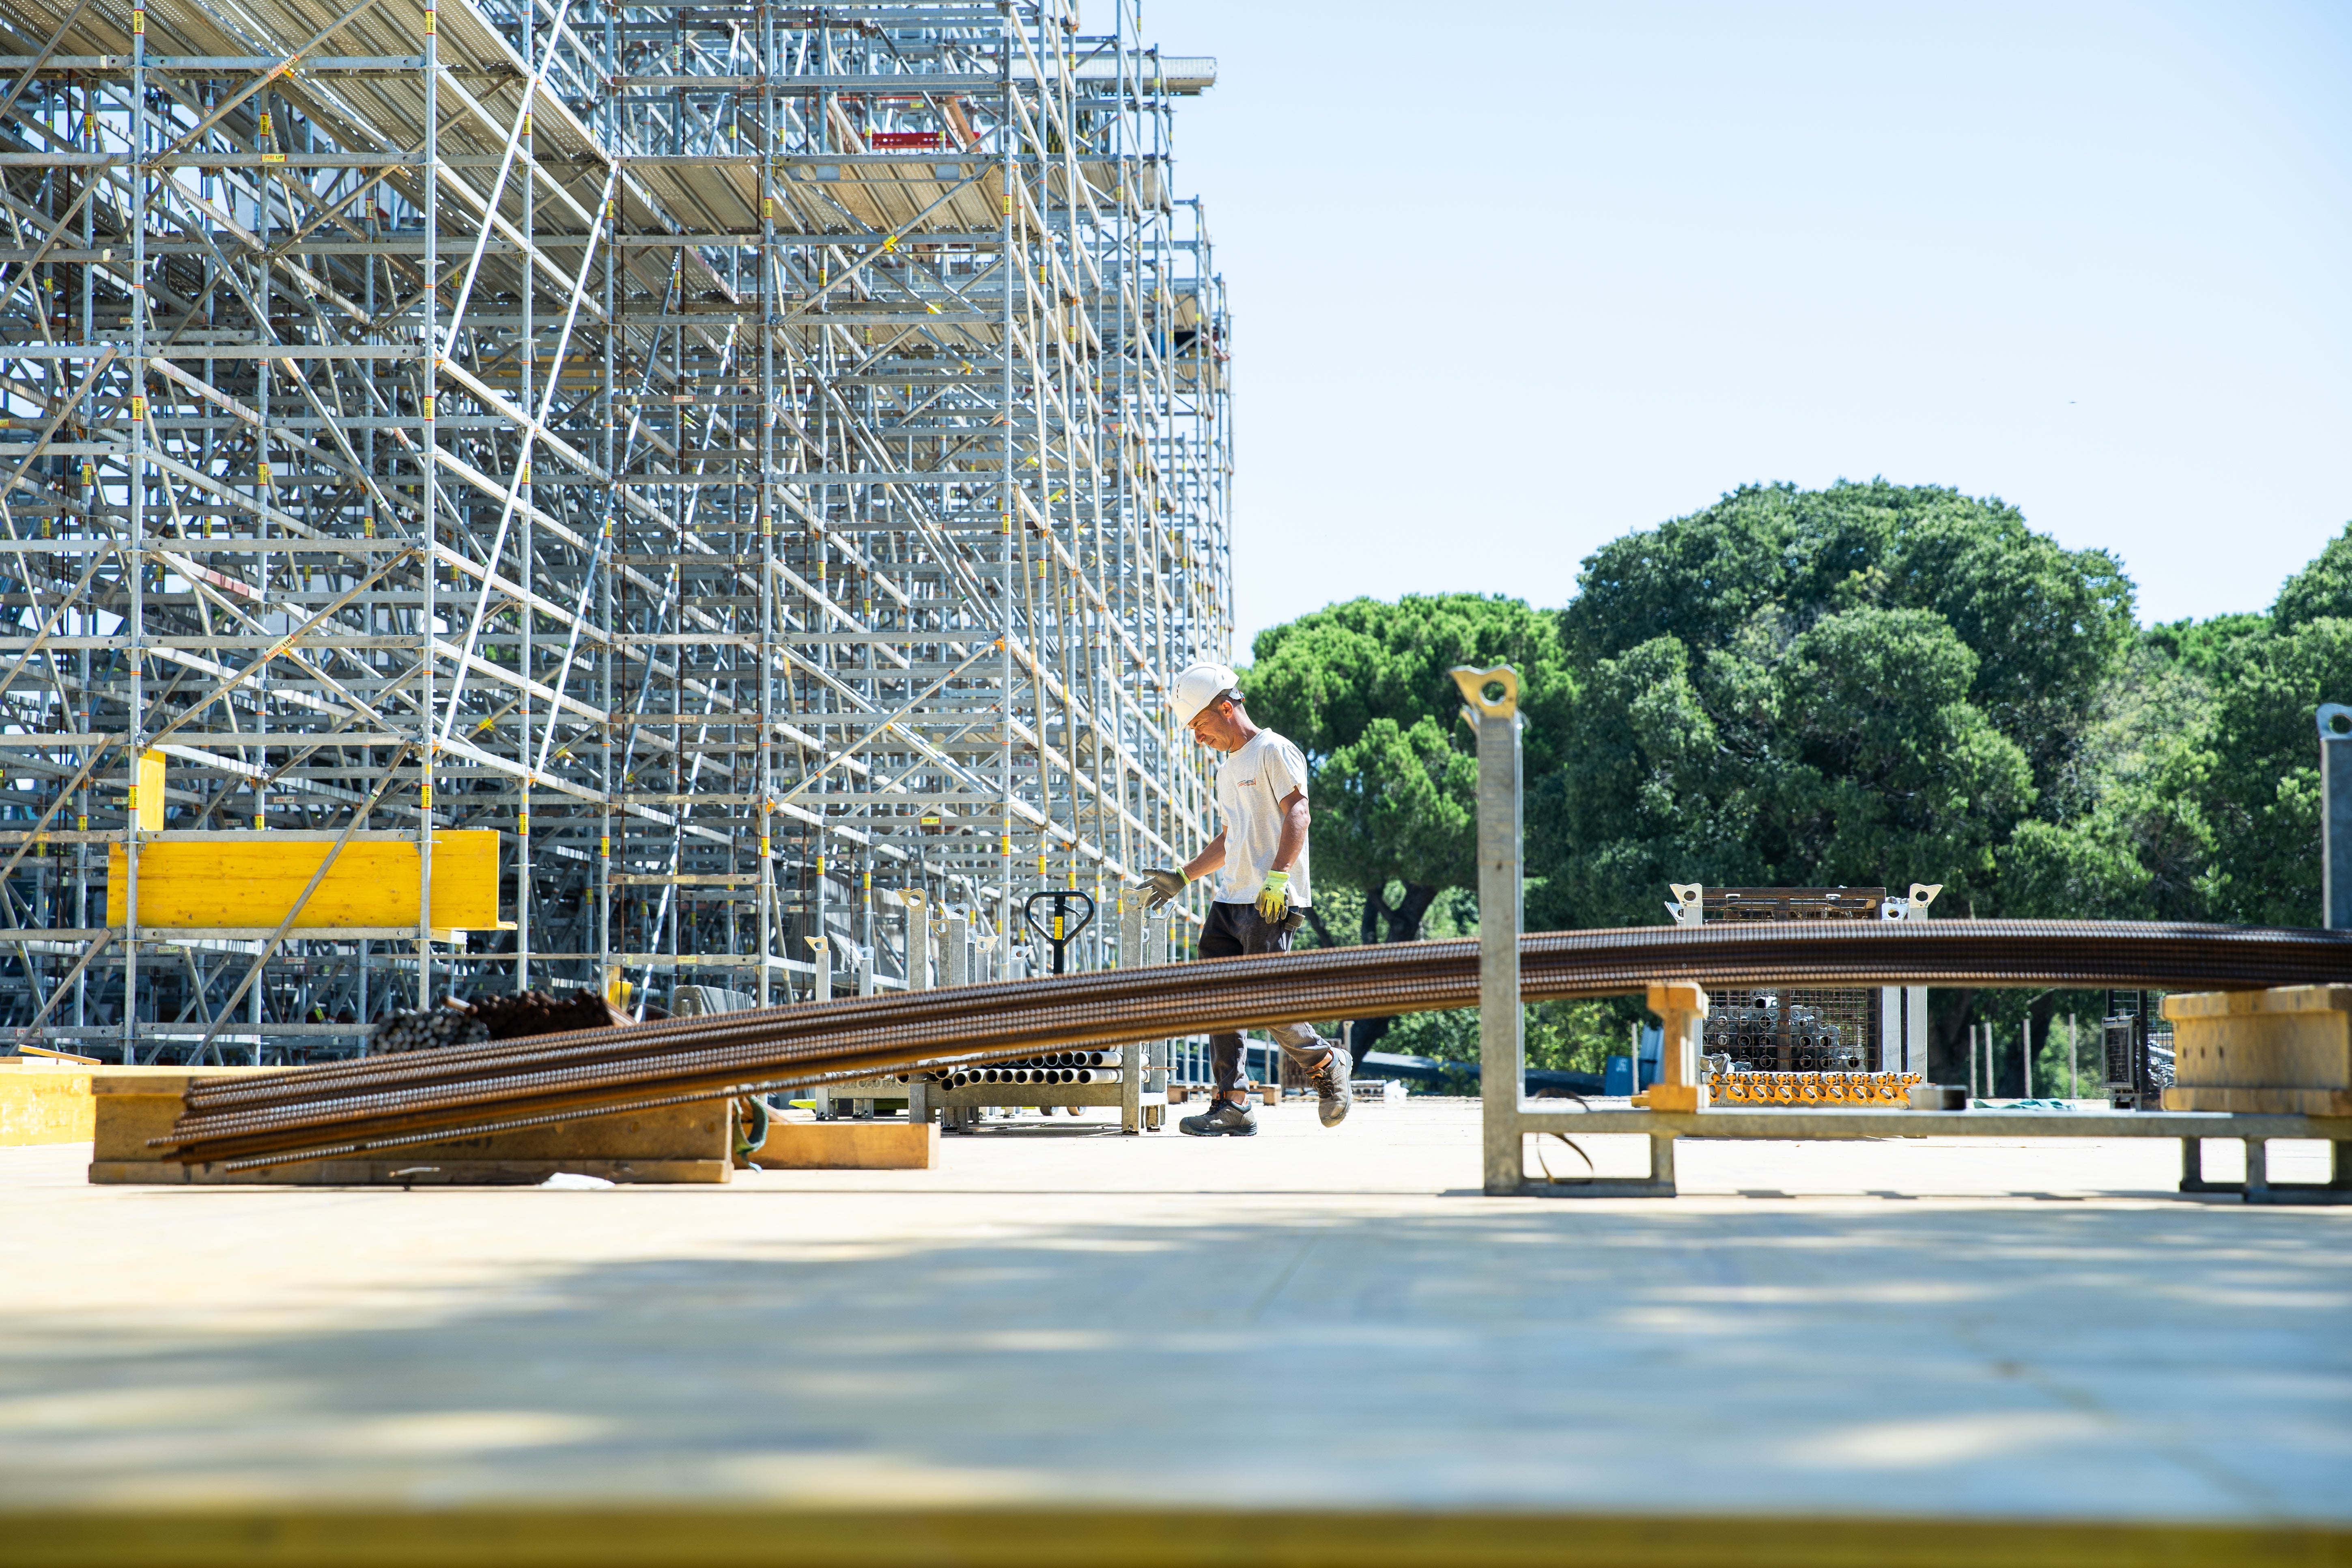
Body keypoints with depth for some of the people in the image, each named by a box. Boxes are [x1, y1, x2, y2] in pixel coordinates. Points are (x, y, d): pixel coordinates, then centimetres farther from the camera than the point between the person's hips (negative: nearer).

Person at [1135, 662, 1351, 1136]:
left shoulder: (1273, 751, -4)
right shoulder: (1228, 770, 24)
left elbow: (1297, 815, -14)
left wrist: (1278, 876, -25)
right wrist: (1181, 877, 27)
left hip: (1270, 902, -9)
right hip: (1228, 901, 9)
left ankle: (1326, 1064, 12)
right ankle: (1232, 1105, -2)